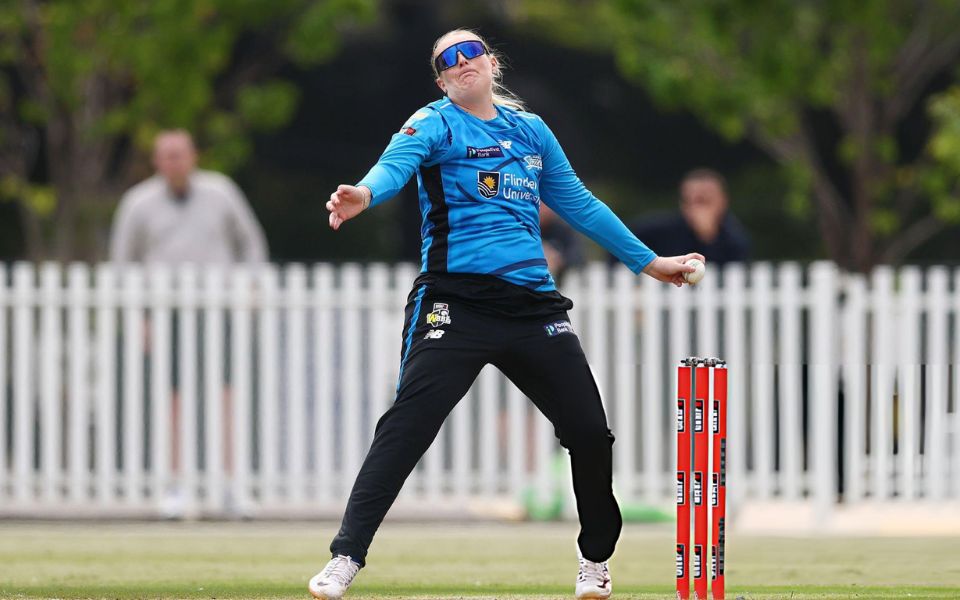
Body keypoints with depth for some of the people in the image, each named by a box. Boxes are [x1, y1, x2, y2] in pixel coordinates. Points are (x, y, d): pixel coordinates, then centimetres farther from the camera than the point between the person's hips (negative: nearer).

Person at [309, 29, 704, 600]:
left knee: (590, 430, 2)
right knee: (406, 427, -17)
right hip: (456, 304, -4)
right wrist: (364, 194, -43)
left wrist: (647, 261, 28)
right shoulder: (435, 124, 1)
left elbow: (579, 204, 26)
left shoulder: (531, 129, 17)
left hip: (532, 304, 5)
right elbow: (397, 163, -20)